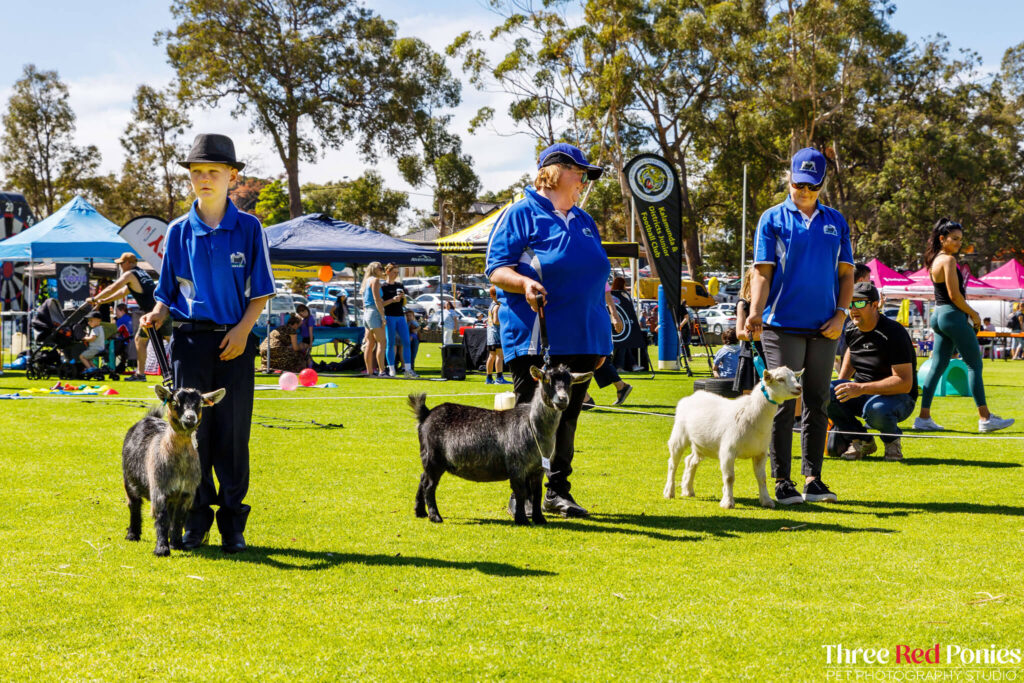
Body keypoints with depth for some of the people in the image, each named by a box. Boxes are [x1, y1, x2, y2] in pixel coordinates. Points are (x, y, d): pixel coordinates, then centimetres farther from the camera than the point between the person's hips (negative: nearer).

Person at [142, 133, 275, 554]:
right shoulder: (178, 232, 7)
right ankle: (195, 523, 11)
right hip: (190, 340, 1)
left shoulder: (249, 229, 3)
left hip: (234, 342, -1)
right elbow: (167, 292, 11)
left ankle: (233, 524, 9)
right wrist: (156, 316, -9)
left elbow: (261, 292, 4)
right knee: (192, 432, 2)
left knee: (233, 435, 1)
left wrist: (243, 329, -10)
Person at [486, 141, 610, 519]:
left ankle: (558, 491, 16)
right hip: (535, 341, -7)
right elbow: (496, 270, -8)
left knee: (567, 418, 9)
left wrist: (600, 337, 20)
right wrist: (523, 282, -30)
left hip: (579, 340, 7)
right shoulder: (522, 215, -3)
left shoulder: (583, 222, 20)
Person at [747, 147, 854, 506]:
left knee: (818, 403, 7)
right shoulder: (773, 219, 3)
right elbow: (763, 272, -3)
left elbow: (846, 273, 12)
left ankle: (813, 479, 12)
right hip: (782, 325, -4)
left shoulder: (836, 221, 13)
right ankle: (782, 481, 1)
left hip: (824, 328, 4)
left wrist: (841, 314, -2)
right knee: (783, 404, -4)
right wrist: (755, 312, -18)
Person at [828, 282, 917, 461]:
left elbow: (905, 383, -27)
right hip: (861, 393, 7)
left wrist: (861, 388, -34)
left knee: (877, 410, -42)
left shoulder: (893, 333, -21)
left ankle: (892, 441, -4)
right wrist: (840, 384, 14)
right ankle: (862, 441, -2)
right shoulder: (851, 329, 2)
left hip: (897, 397, -6)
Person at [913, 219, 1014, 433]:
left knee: (937, 367, 8)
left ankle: (923, 417, 6)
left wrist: (968, 312, 15)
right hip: (952, 316, -9)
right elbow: (954, 295, -17)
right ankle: (985, 418, -4)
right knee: (974, 365, -4)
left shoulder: (935, 260, 16)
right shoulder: (948, 260, -13)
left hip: (939, 315, 9)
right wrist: (973, 314, -6)